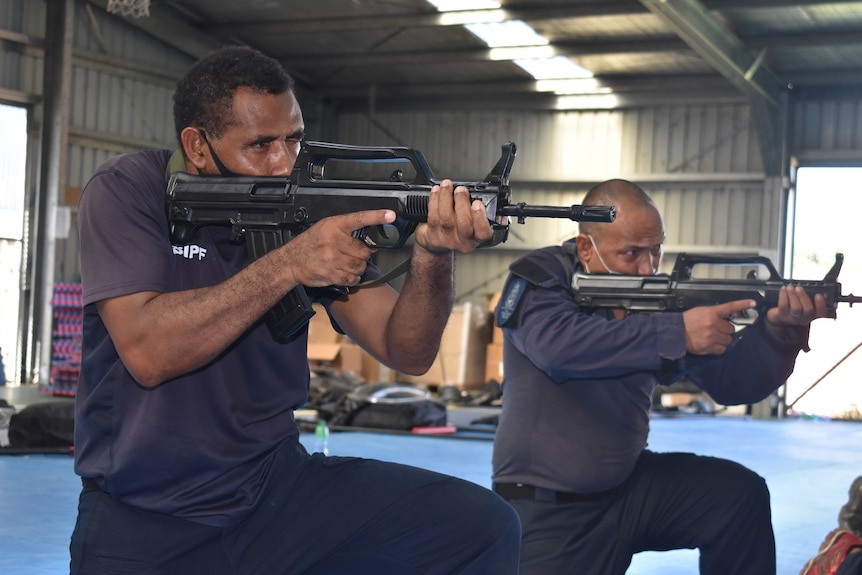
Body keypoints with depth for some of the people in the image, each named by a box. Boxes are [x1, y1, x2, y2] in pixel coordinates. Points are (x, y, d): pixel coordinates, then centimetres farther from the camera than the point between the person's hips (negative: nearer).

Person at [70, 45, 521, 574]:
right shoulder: (126, 193, -6)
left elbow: (406, 352, -5)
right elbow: (146, 352, -21)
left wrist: (434, 256, -24)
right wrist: (287, 265, -26)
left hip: (275, 486, 3)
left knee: (486, 527, -11)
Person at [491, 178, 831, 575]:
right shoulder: (539, 277, -11)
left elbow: (731, 382, -3)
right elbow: (559, 345, -33)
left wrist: (779, 332, -24)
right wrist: (677, 333, -36)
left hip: (630, 486, 5)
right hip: (546, 507, -4)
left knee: (740, 493, -10)